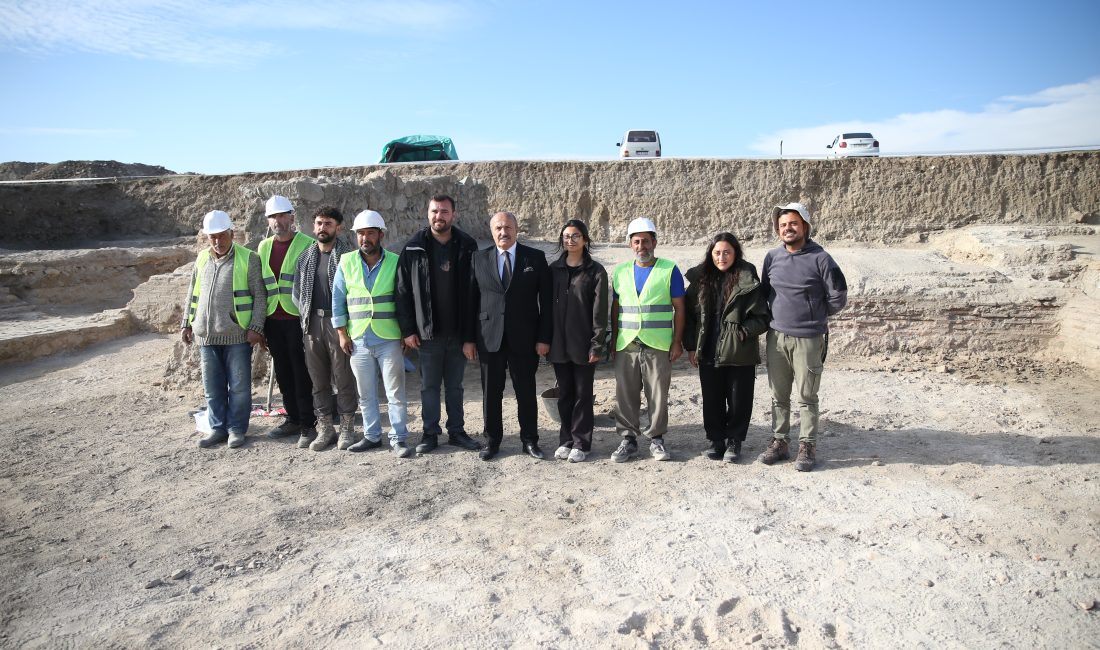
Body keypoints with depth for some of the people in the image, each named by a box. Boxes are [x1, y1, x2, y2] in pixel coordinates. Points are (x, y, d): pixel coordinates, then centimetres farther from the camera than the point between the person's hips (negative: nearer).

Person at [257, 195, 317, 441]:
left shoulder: (307, 245, -4)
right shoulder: (263, 247, 14)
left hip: (298, 318, -6)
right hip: (272, 320, 6)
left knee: (302, 372, -1)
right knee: (283, 372, 12)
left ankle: (307, 422, 9)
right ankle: (292, 419, 23)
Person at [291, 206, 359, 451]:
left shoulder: (348, 256, -3)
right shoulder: (305, 257, 14)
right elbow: (296, 292, 18)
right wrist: (307, 315, 6)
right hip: (312, 323, 5)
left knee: (344, 378, 1)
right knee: (318, 379, 10)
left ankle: (347, 428, 12)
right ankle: (324, 427, 20)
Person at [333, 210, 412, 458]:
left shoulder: (396, 263, -2)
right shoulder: (346, 263, 3)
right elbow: (338, 300, 7)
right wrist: (342, 334, 2)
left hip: (390, 339, -2)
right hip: (358, 340, 2)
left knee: (395, 393, 1)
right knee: (366, 394, 11)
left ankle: (398, 439, 9)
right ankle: (372, 436, 24)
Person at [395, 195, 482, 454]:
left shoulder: (467, 246, -1)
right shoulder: (414, 248, -3)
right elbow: (403, 291, -2)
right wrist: (407, 329, -7)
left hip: (458, 331, 1)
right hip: (428, 332, -1)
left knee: (455, 385, 13)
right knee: (429, 386, 9)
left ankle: (457, 431, 24)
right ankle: (430, 433, 21)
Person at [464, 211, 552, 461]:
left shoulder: (535, 258, 1)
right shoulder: (479, 259, 5)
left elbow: (546, 300, -1)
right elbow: (471, 300, 5)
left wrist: (544, 337, -6)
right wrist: (469, 338, 2)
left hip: (524, 339, -1)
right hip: (489, 338, 1)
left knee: (526, 393, 8)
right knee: (491, 393, 9)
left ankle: (530, 441, 23)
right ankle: (492, 441, 24)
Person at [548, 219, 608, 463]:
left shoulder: (595, 271, -3)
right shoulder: (554, 269, 7)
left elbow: (600, 311, -6)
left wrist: (597, 345, -11)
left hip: (583, 343, -3)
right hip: (558, 343, 3)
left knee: (583, 394, 6)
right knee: (564, 393, 11)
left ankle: (581, 443, 17)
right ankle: (566, 440, 23)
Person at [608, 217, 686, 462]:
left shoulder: (669, 270, 1)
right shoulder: (620, 272, 11)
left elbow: (679, 308, 1)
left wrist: (677, 342, -4)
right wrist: (613, 341, 10)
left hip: (658, 345, -2)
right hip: (626, 345, 3)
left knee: (658, 394, 3)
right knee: (626, 395, 5)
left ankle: (656, 438, 18)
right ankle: (628, 438, 17)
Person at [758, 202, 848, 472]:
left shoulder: (820, 258, -8)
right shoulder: (772, 257, 6)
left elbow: (838, 297, -3)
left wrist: (816, 315, 7)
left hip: (808, 338, -4)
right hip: (776, 336, 4)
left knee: (806, 397, 4)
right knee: (778, 396, 11)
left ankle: (807, 447, 14)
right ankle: (780, 442, 22)